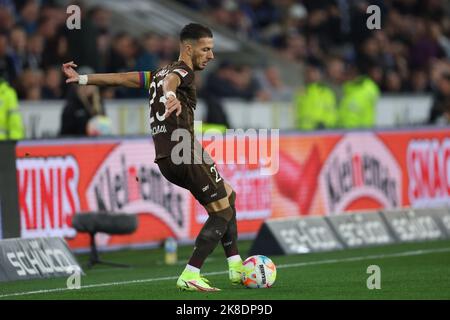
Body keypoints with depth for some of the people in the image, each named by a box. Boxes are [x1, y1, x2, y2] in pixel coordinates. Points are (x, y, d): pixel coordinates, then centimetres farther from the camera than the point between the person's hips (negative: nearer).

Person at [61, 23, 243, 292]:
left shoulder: (158, 74, 22)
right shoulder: (183, 71, -5)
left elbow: (121, 78, 23)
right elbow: (170, 80, -29)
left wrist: (82, 79, 31)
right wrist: (171, 96, -52)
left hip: (165, 159, 9)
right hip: (185, 151, -9)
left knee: (228, 195, 22)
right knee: (223, 212, -3)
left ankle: (236, 267, 20)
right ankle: (190, 276, -12)